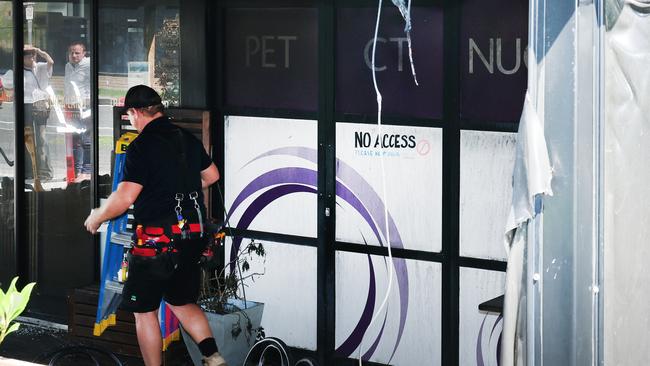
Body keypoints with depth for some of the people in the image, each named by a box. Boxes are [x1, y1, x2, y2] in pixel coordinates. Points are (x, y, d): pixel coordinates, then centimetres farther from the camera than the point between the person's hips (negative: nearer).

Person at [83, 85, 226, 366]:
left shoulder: (142, 146, -14)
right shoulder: (188, 139, 8)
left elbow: (125, 197, -19)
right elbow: (211, 175, 24)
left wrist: (97, 217, -1)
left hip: (156, 238, -7)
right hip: (193, 236, 7)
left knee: (144, 311, 6)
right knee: (182, 301, 21)